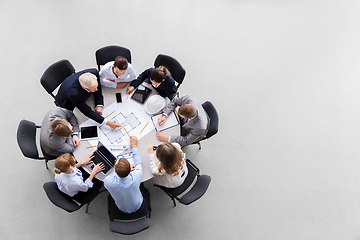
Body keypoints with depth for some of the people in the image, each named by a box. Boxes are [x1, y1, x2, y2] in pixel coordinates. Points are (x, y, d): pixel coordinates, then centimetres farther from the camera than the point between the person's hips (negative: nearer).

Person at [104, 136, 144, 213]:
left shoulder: (108, 181, -39)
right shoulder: (136, 177, -39)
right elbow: (139, 163, -14)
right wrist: (133, 145, -3)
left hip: (122, 209, 0)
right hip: (138, 207, 0)